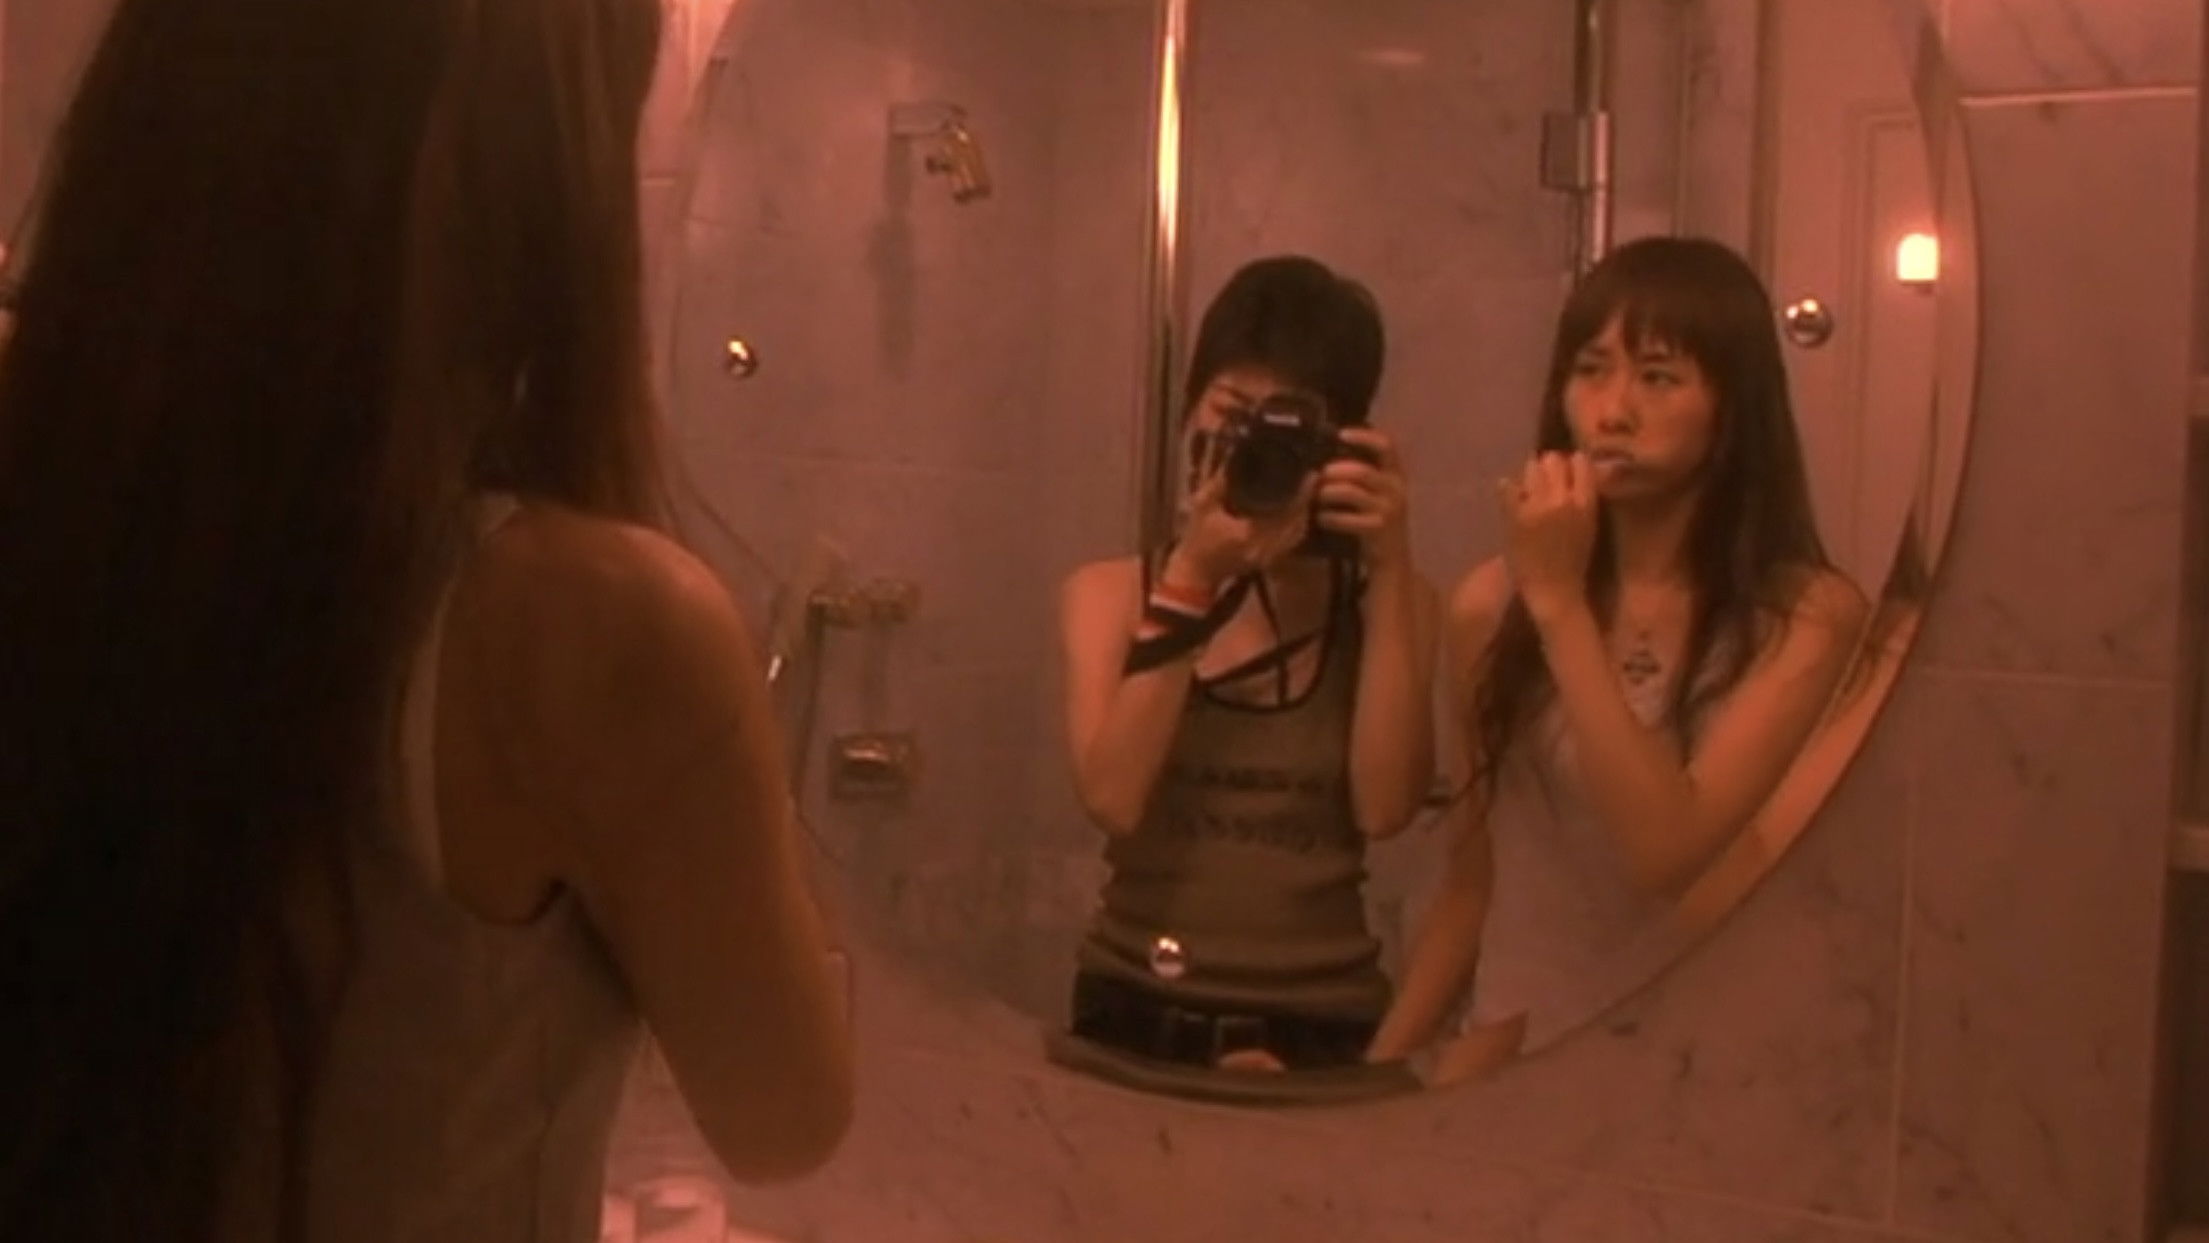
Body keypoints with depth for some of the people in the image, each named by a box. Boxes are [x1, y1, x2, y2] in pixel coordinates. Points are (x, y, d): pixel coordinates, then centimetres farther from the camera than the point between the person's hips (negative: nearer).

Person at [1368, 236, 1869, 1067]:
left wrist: (1560, 604, -15)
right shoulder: (1491, 604, 3)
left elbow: (1668, 853, -18)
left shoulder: (1807, 613, -7)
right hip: (1515, 1056, 2)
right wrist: (1382, 1062, 5)